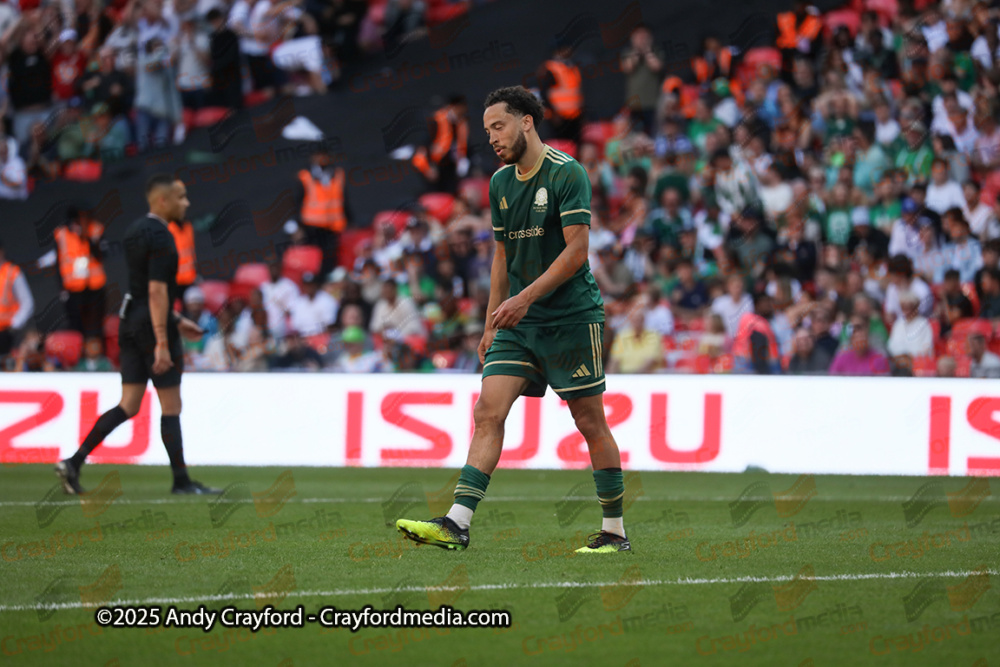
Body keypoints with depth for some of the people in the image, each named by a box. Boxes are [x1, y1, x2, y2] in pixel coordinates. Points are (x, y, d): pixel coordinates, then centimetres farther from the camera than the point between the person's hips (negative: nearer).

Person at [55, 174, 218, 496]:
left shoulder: (135, 231, 14)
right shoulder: (160, 237, -15)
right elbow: (157, 291, -21)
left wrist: (176, 320, 27)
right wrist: (162, 343, -23)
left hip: (130, 322, 9)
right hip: (153, 325, -9)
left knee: (128, 406, 7)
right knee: (171, 407, 1)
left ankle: (74, 463, -3)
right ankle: (181, 481, 7)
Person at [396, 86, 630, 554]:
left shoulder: (567, 174, -11)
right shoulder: (500, 183, 12)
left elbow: (576, 250, -17)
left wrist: (526, 297, -23)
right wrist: (492, 325, 17)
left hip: (572, 317, -6)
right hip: (519, 322, 6)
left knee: (590, 423, 1)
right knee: (488, 411, -8)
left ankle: (615, 532, 12)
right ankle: (457, 524, -16)